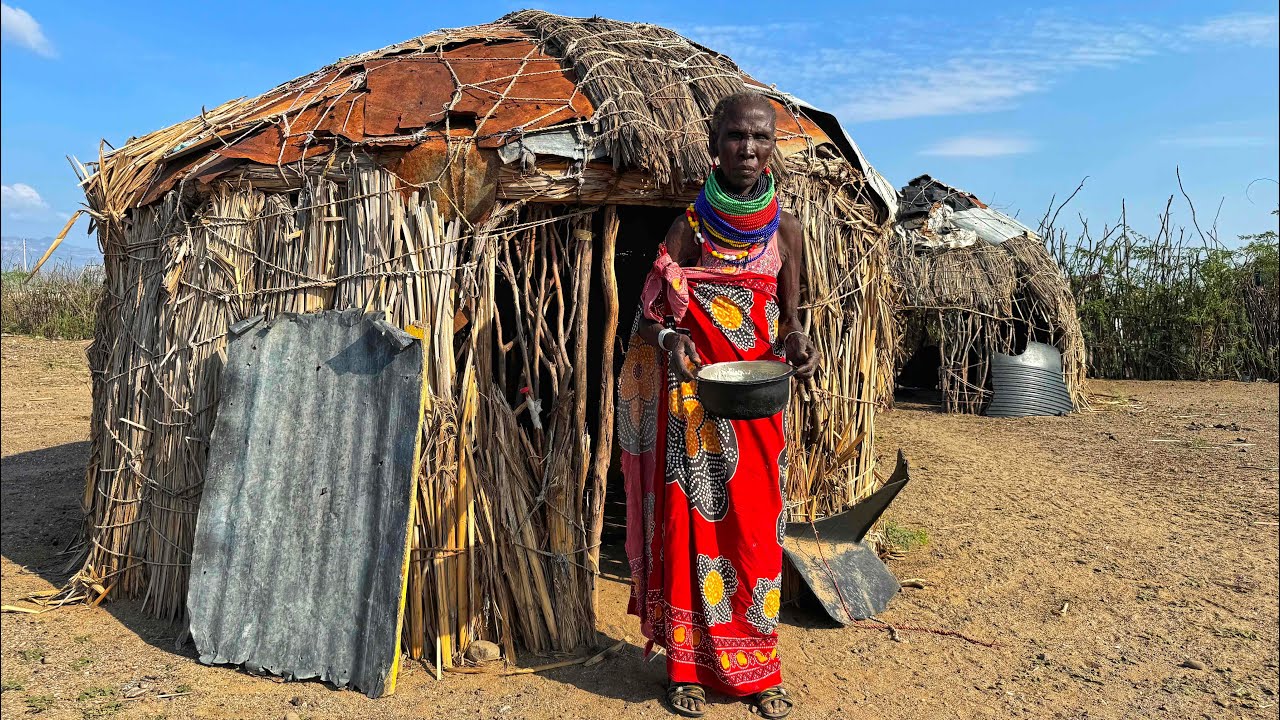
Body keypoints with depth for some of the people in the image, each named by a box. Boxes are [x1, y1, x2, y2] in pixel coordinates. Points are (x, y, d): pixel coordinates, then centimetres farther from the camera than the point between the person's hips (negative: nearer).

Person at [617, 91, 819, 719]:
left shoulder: (785, 230, 2)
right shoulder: (690, 226, -4)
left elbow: (787, 315, 10)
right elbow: (650, 315, -2)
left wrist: (797, 343, -11)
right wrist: (670, 339, -23)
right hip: (693, 401, -2)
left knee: (755, 527, 8)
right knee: (689, 523, 4)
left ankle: (755, 668, 26)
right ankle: (689, 667, 21)